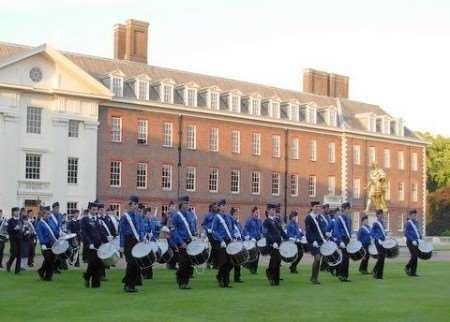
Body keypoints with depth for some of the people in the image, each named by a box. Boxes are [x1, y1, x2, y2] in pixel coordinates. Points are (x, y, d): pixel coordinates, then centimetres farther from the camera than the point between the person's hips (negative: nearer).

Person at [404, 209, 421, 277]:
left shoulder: (415, 223, 15)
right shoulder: (408, 223, -9)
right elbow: (406, 234, -16)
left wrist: (420, 238, 8)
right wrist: (412, 240, -22)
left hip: (415, 242, 8)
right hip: (410, 242, -8)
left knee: (415, 257, 6)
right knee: (414, 256, -14)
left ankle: (413, 272, 11)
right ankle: (407, 267, 4)